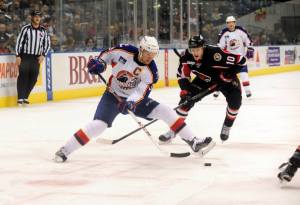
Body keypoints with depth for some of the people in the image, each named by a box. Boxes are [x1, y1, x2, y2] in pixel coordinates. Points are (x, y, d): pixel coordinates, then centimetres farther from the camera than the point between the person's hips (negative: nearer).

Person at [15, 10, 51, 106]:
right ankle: (20, 98, -2)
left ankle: (25, 97, 14)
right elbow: (19, 42, -5)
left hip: (36, 58, 4)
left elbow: (47, 43, 12)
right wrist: (18, 56, -10)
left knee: (33, 78, 2)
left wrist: (43, 55, 0)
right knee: (23, 77, -7)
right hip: (24, 56, -4)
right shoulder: (26, 29, -6)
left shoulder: (43, 30, 5)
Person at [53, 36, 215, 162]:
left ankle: (194, 142, -2)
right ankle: (65, 150, -16)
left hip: (134, 98, 3)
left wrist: (131, 103, -41)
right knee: (98, 124, -25)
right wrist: (99, 63, -19)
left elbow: (141, 92, -22)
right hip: (113, 95, -3)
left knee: (165, 112, -9)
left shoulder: (150, 71, -16)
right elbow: (107, 54, 0)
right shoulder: (123, 51, -19)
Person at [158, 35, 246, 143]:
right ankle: (173, 130, 1)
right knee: (187, 98, -11)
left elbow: (241, 60, -31)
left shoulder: (216, 53, -38)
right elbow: (182, 75, -10)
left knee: (235, 100, -25)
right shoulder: (186, 56, -24)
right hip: (204, 80, 3)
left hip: (225, 79, -3)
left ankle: (226, 127, 1)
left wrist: (229, 74, -31)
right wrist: (185, 90, -24)